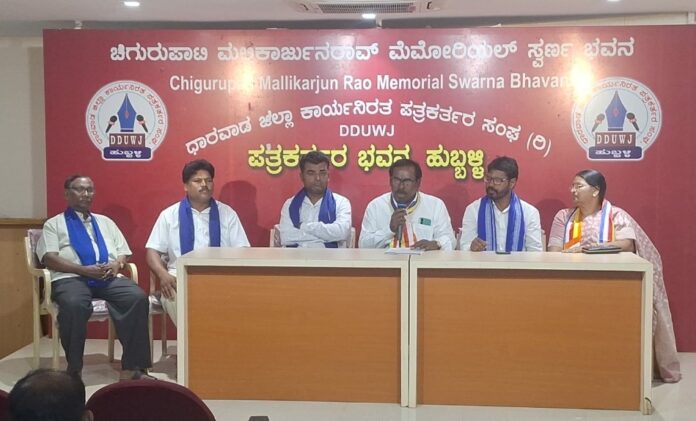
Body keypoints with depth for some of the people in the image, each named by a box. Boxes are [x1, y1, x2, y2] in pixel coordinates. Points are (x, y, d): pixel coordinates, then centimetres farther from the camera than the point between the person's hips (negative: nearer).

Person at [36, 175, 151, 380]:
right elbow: (49, 258, 0)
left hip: (110, 277, 3)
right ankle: (74, 369, -21)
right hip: (71, 277, -3)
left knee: (138, 298, -28)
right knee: (74, 304, -40)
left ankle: (132, 367, -25)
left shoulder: (105, 222, 29)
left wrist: (117, 264, -3)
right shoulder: (54, 224, 16)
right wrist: (83, 269, -14)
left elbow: (123, 253, 23)